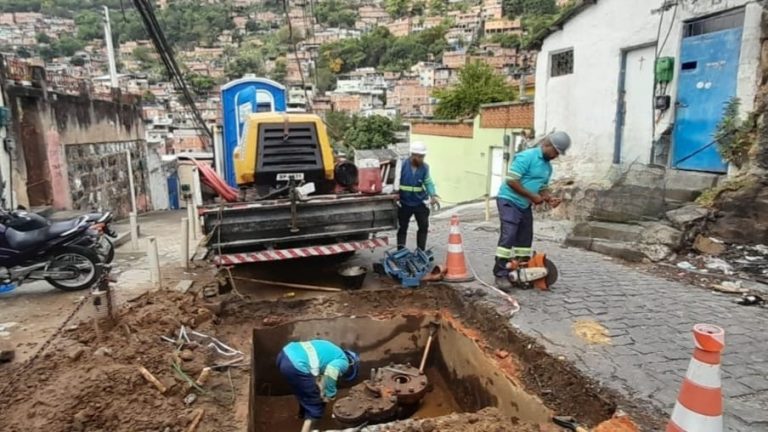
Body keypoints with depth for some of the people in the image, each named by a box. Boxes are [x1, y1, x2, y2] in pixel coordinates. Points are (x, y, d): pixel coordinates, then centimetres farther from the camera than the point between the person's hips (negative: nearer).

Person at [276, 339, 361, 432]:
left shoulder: (332, 351, 28)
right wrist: (329, 395, -3)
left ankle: (303, 413, 57)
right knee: (314, 402, 11)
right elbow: (330, 372, -16)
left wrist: (319, 386, 14)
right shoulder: (343, 362, 3)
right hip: (295, 366, -9)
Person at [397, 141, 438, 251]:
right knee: (402, 228, 7)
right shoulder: (402, 165, -14)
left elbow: (428, 183, -1)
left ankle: (421, 251, 19)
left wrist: (433, 195, -15)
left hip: (420, 202, 2)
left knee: (424, 227, 6)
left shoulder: (425, 167, -6)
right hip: (405, 202, -2)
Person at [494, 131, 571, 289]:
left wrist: (549, 198, -3)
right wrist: (533, 196, -18)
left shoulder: (548, 166, 11)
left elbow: (542, 187, 19)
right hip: (509, 201, -9)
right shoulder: (526, 157, -16)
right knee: (508, 236, -14)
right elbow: (511, 181, -22)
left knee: (525, 239, 11)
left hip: (525, 205, 9)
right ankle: (501, 275, -11)